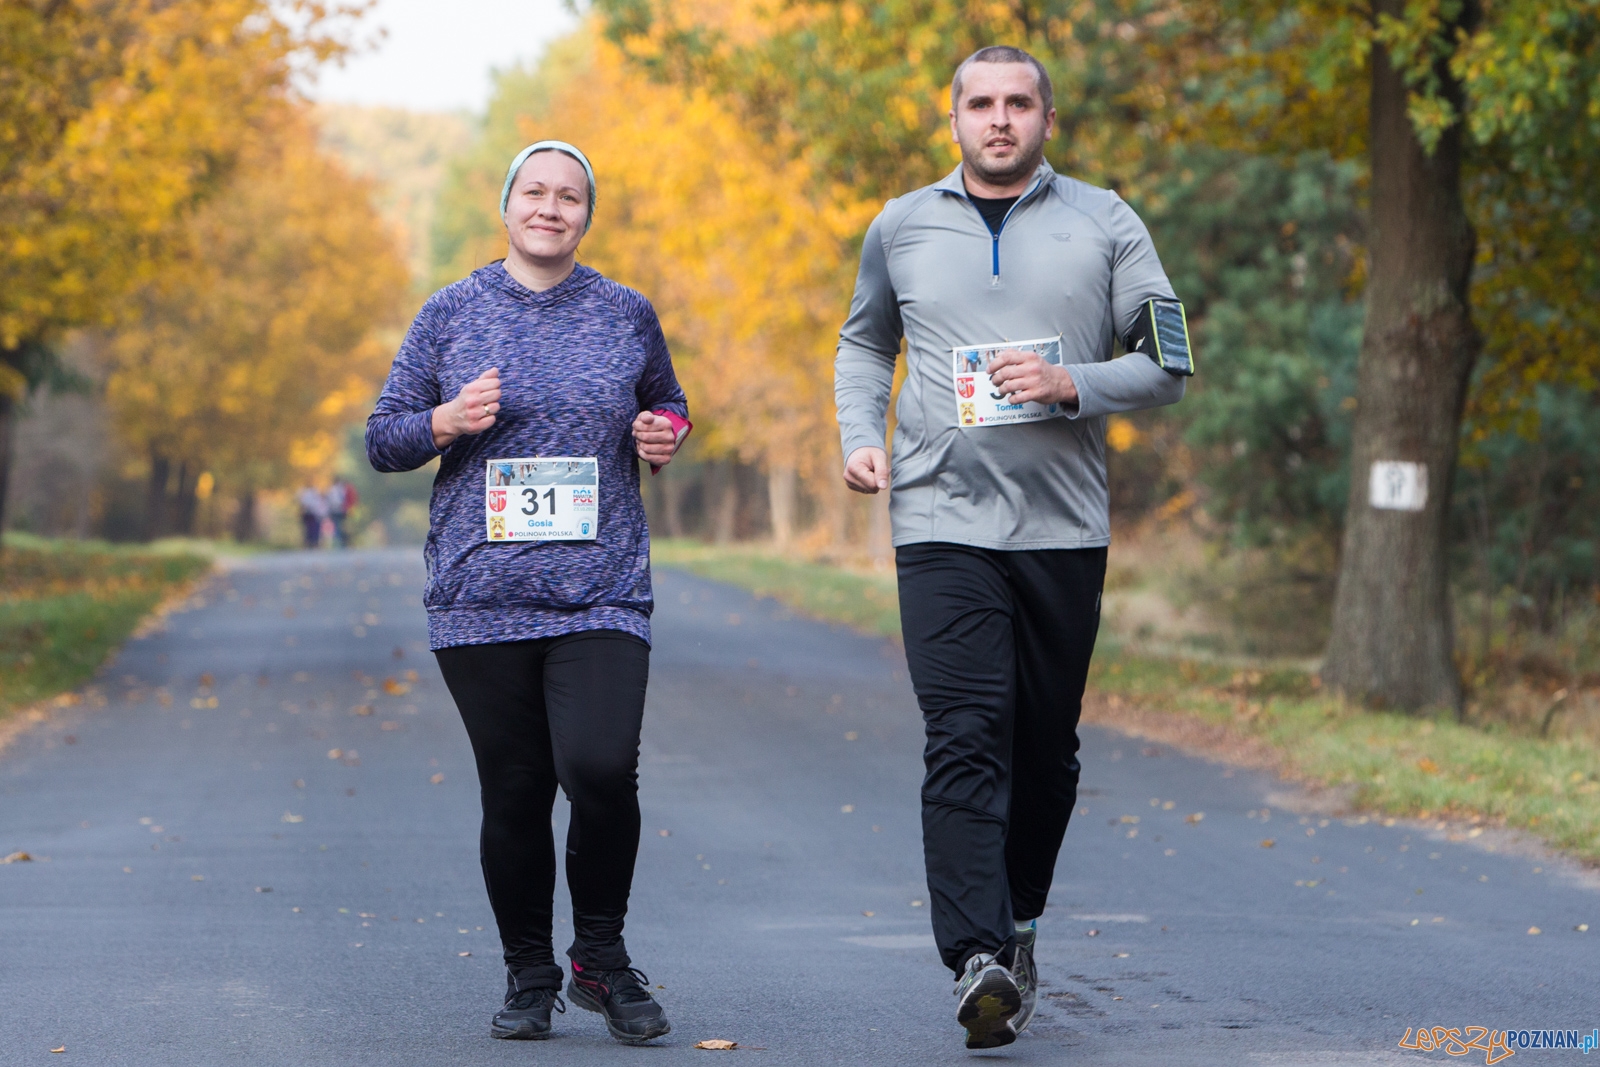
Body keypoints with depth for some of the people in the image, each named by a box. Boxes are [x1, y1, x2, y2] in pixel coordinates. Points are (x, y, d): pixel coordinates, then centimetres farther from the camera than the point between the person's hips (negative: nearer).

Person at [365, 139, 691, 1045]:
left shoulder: (627, 315, 10)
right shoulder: (451, 315, 7)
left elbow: (669, 406, 25)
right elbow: (383, 441, 10)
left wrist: (665, 435, 2)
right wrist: (447, 421, -10)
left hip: (602, 594, 0)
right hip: (482, 597, 0)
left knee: (602, 767, -18)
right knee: (514, 793, 1)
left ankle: (601, 957, 5)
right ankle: (529, 978, 20)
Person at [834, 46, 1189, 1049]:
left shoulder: (1105, 225, 6)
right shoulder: (901, 227, 10)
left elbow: (1169, 364, 4)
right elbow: (865, 342, 26)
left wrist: (1075, 385, -13)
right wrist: (861, 435, 9)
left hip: (1064, 526, 1)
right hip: (942, 523, -1)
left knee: (1047, 745, 9)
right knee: (965, 738, -15)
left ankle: (1017, 919, 29)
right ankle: (981, 959, -22)